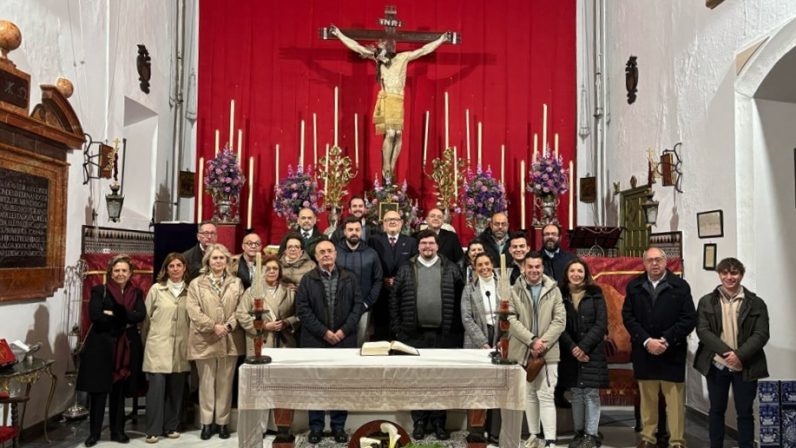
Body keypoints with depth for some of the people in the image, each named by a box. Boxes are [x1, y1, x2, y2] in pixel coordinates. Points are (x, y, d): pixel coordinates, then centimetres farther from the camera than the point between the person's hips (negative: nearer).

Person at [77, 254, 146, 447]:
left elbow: (140, 315, -8)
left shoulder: (136, 293, 9)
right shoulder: (99, 291, 1)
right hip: (101, 346, -3)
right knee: (98, 390, 0)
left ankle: (117, 431, 19)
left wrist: (114, 313, -16)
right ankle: (94, 432, 12)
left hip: (127, 347, 3)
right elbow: (95, 316, -14)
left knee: (119, 391, 9)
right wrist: (124, 322, -12)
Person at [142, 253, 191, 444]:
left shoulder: (190, 291, 5)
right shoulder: (156, 289, 2)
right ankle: (153, 430, 3)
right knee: (157, 386, -6)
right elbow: (146, 317, 5)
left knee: (176, 388, 7)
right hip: (158, 346, -2)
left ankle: (171, 426, 19)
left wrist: (191, 342, 7)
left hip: (181, 348, 2)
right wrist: (148, 340, 5)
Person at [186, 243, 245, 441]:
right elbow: (194, 311, -6)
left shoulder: (236, 283, 8)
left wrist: (229, 325, -14)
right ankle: (207, 422, 16)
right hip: (205, 340, -1)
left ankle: (222, 421, 17)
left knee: (225, 382, 7)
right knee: (206, 382, 6)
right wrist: (213, 326, -15)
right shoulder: (196, 284, 3)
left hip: (230, 340, 1)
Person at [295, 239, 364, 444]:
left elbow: (357, 305, 3)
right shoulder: (307, 279, 2)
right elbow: (303, 309, -4)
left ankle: (339, 425, 16)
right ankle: (316, 426, 15)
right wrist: (324, 332, -11)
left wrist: (344, 330, -8)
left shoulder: (350, 278, 7)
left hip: (344, 339, 1)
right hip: (315, 340, -1)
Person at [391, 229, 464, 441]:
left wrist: (456, 328, -2)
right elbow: (394, 300, 5)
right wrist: (398, 329, -1)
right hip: (414, 334, 0)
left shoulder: (451, 269, 4)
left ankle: (439, 422, 17)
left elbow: (459, 299, 4)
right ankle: (419, 422, 18)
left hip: (444, 334, 0)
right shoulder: (406, 269, 5)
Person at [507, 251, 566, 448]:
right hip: (523, 350, 1)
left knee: (546, 396, -5)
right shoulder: (514, 290, 1)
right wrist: (531, 341, -16)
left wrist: (543, 341, -14)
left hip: (548, 351, -1)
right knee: (529, 395, 12)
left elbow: (560, 320, -2)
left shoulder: (553, 290, 3)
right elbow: (511, 319, -7)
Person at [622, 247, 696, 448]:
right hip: (643, 351, 2)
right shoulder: (634, 286, 6)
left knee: (675, 399, 3)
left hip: (672, 352, -2)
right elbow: (628, 317, 0)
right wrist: (647, 341, -12)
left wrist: (665, 340, -13)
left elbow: (689, 319, -5)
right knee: (647, 398, 10)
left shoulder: (680, 286, 0)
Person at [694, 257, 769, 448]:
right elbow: (702, 331, -6)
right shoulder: (706, 301, 2)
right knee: (716, 410, 11)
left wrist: (740, 355, -20)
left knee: (745, 412, 8)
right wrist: (727, 353, -18)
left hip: (746, 367, -1)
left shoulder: (756, 303, 1)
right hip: (716, 365, 1)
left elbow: (761, 334, -7)